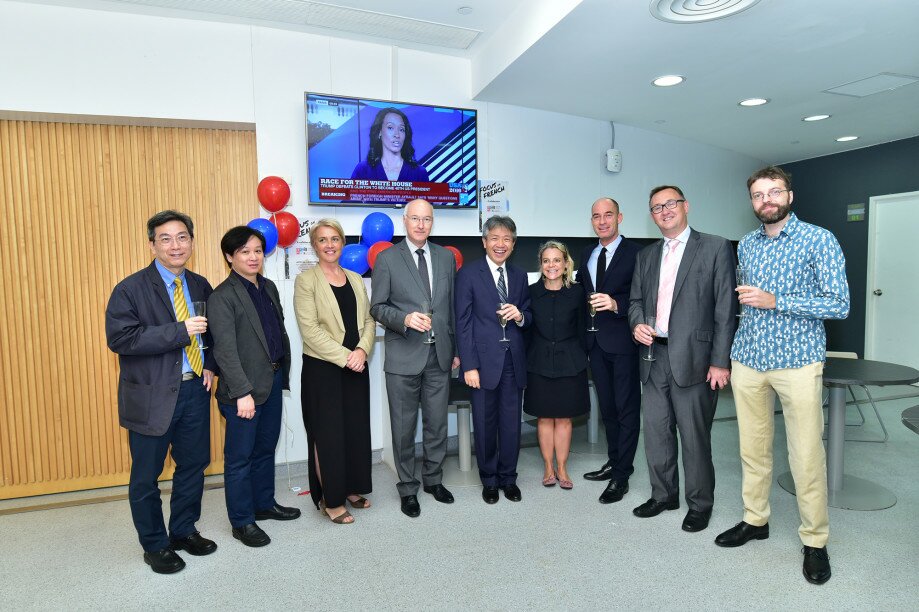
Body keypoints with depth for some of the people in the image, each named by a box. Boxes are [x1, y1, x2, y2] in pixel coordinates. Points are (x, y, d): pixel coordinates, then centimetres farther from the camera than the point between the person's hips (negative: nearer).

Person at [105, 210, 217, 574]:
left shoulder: (200, 286, 7)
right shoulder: (130, 290, -10)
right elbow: (120, 338, -20)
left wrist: (210, 365, 2)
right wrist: (180, 331, -25)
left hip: (195, 390, 5)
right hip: (152, 395, -5)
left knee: (193, 465, 15)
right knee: (146, 476, 8)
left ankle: (184, 531, 36)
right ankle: (154, 545, 28)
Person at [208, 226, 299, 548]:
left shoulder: (268, 287, 9)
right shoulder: (222, 297, -13)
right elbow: (225, 349, -18)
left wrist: (284, 373, 12)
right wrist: (242, 392, -21)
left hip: (273, 381, 7)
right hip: (244, 388, -7)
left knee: (266, 448, 20)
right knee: (240, 458, 7)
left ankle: (264, 504, 37)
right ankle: (242, 521, 21)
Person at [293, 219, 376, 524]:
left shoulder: (355, 279, 12)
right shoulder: (306, 280, -5)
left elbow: (369, 320, 8)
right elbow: (310, 328, -13)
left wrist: (362, 350, -10)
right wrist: (344, 356, -17)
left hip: (356, 366, 5)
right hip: (322, 368, -5)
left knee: (356, 429, 11)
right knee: (328, 433, 2)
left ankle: (351, 488, 28)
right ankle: (329, 499, 17)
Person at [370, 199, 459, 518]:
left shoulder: (446, 257, 8)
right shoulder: (387, 259, -3)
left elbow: (453, 306, 11)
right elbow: (377, 307, -3)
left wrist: (456, 349, 11)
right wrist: (405, 318, -22)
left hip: (440, 355, 3)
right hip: (404, 357, -3)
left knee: (437, 423, 14)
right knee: (404, 427, 8)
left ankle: (434, 479, 33)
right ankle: (407, 488, 25)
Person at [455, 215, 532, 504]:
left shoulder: (519, 275, 11)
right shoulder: (468, 273, -3)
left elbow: (528, 319, 15)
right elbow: (463, 323, -7)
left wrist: (520, 316, -10)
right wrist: (469, 365, -12)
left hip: (513, 360, 4)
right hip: (484, 360, -3)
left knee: (511, 423, 10)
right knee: (485, 424, 8)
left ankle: (508, 478, 28)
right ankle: (489, 480, 26)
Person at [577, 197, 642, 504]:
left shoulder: (635, 253, -9)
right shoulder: (587, 255, 13)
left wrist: (616, 304, -28)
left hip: (622, 341, -6)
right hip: (596, 341, 7)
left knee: (626, 408, 2)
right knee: (607, 407, 17)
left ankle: (621, 476, 11)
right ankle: (614, 461, 32)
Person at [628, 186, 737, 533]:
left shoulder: (715, 248, -2)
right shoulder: (645, 256, 14)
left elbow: (725, 308, -6)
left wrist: (721, 361, -11)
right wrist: (637, 323, -4)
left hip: (692, 358, -5)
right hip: (653, 356, 5)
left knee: (694, 436, 4)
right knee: (655, 431, 13)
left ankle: (699, 504, 23)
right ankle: (663, 495, 31)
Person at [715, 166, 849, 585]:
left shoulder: (819, 240, -4)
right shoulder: (746, 244, 11)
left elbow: (840, 304, -10)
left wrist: (774, 301, -17)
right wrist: (740, 298, 3)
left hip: (797, 362, -4)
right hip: (747, 361, 5)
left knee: (807, 457, 1)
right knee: (752, 448, 12)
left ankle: (815, 540, 18)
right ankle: (755, 520, 28)